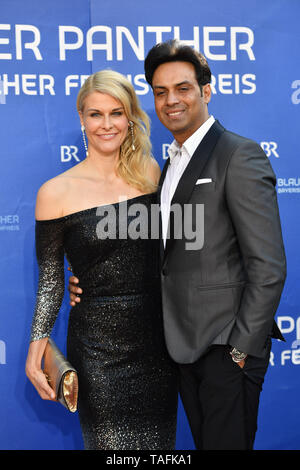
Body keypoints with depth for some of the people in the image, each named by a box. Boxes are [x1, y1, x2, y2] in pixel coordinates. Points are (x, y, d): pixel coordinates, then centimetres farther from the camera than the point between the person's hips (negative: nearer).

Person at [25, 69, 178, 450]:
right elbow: (50, 281, -2)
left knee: (158, 443, 14)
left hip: (156, 336, 4)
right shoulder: (57, 192, -7)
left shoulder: (151, 172, 2)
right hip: (98, 344, -3)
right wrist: (38, 340, -13)